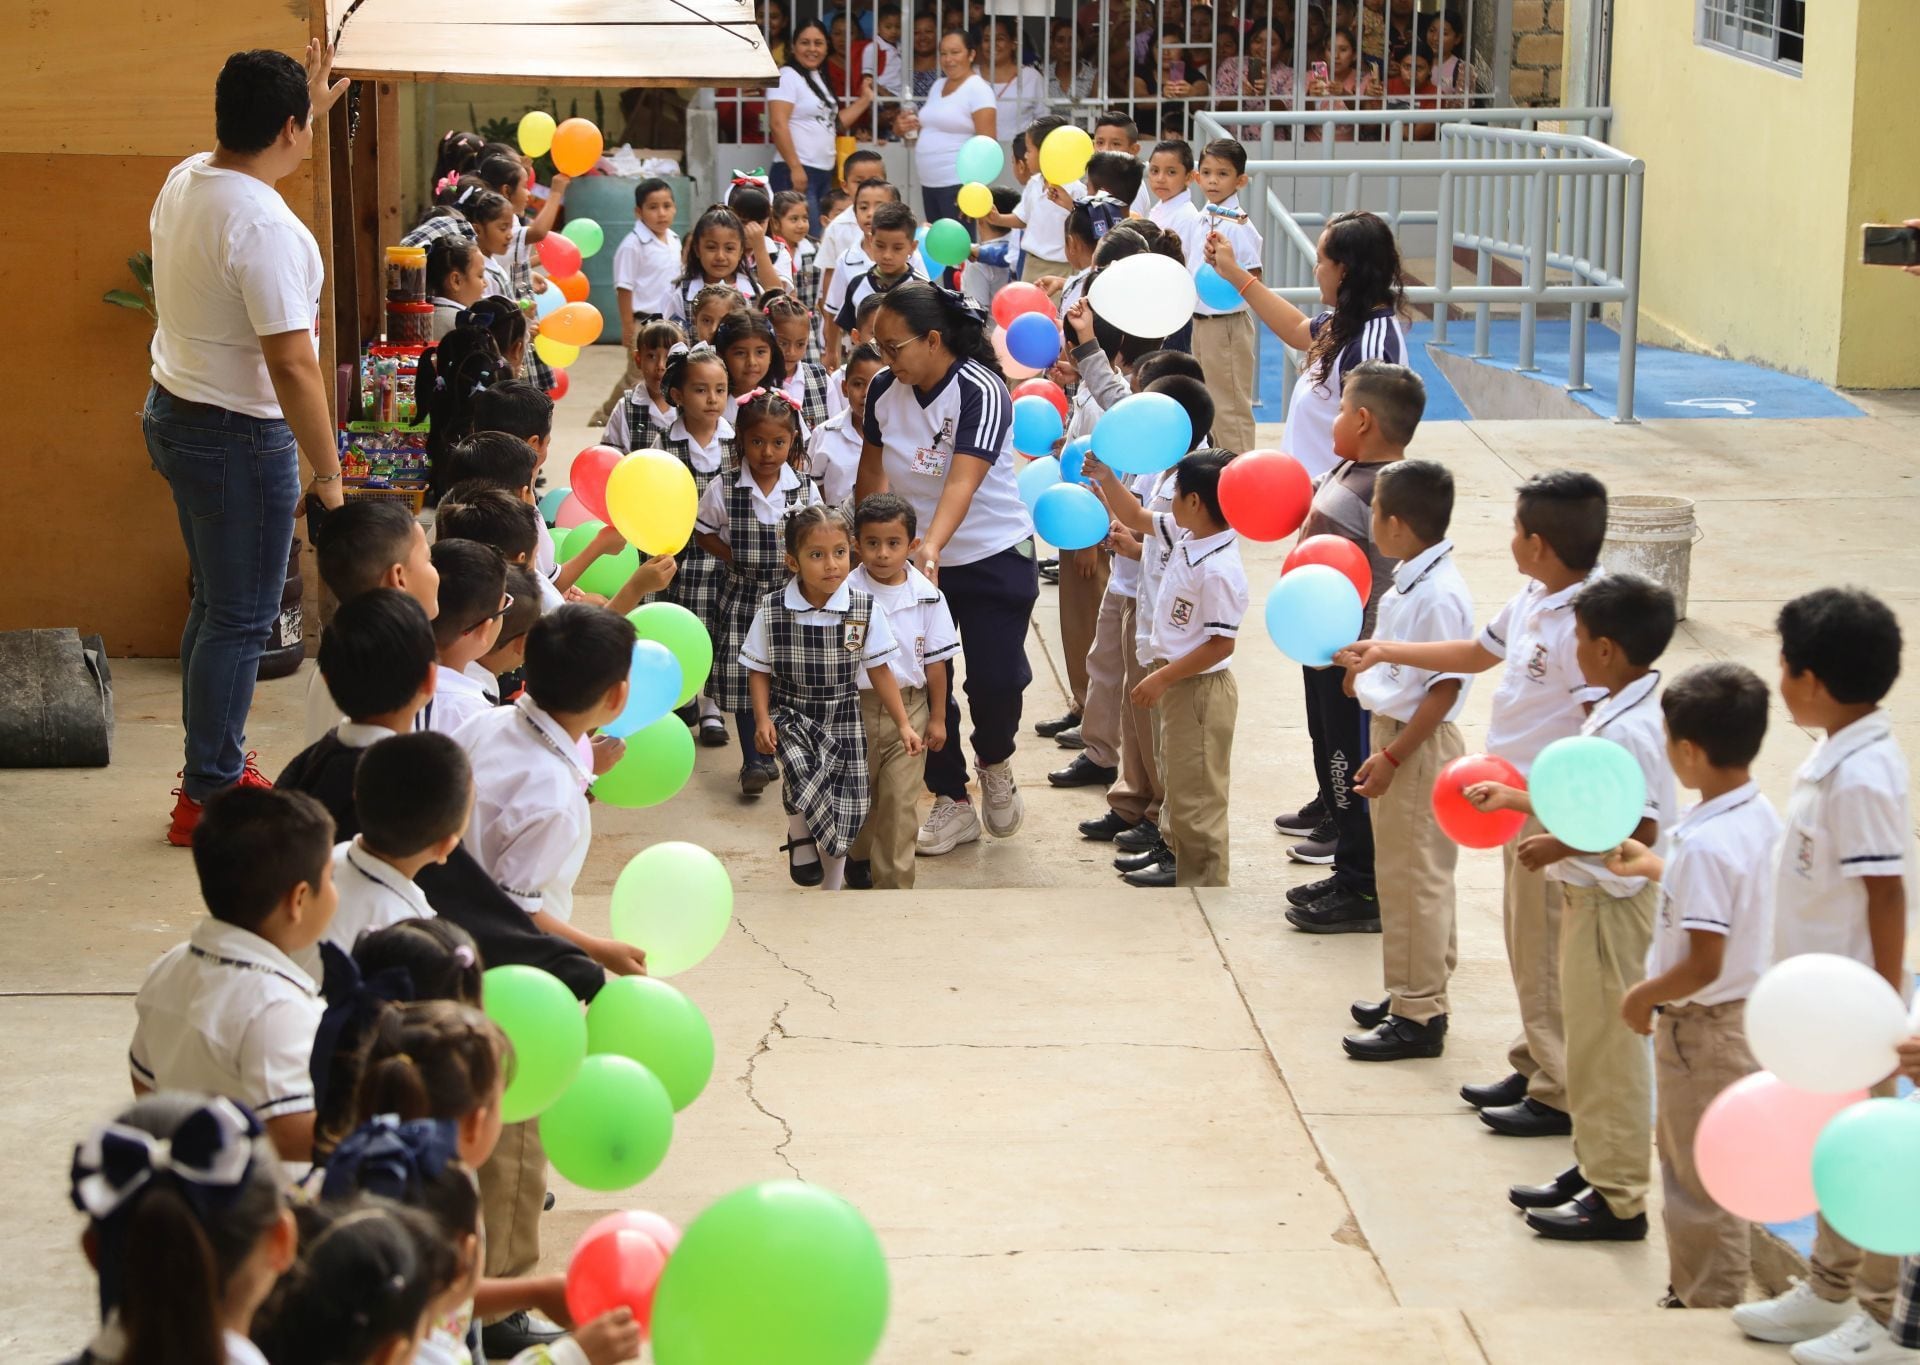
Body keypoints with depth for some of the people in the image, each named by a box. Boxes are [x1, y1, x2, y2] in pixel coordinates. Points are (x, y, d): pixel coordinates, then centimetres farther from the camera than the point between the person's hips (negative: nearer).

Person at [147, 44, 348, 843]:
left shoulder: (185, 179, 1)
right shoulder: (265, 227, -26)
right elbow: (292, 366, -27)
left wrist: (312, 106, 35)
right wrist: (328, 475, -19)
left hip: (174, 413, 9)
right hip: (238, 437, -9)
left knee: (217, 601, 21)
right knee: (242, 619, 2)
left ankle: (214, 766, 32)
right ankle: (208, 797, 9)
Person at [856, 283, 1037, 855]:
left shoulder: (981, 392, -24)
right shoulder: (884, 390, -7)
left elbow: (964, 480, -38)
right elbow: (872, 470, 9)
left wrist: (932, 546, -52)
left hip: (995, 557, -5)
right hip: (912, 557, 5)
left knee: (995, 678, -12)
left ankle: (995, 764, 21)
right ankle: (952, 803, 17)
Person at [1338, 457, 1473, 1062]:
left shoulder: (1438, 596, -23)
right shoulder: (1411, 581, 6)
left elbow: (1445, 689, -23)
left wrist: (1392, 757, -23)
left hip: (1419, 744, -10)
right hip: (1395, 733, 10)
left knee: (1413, 878, -3)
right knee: (1403, 873, 18)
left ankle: (1418, 1017, 5)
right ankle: (1416, 995, 30)